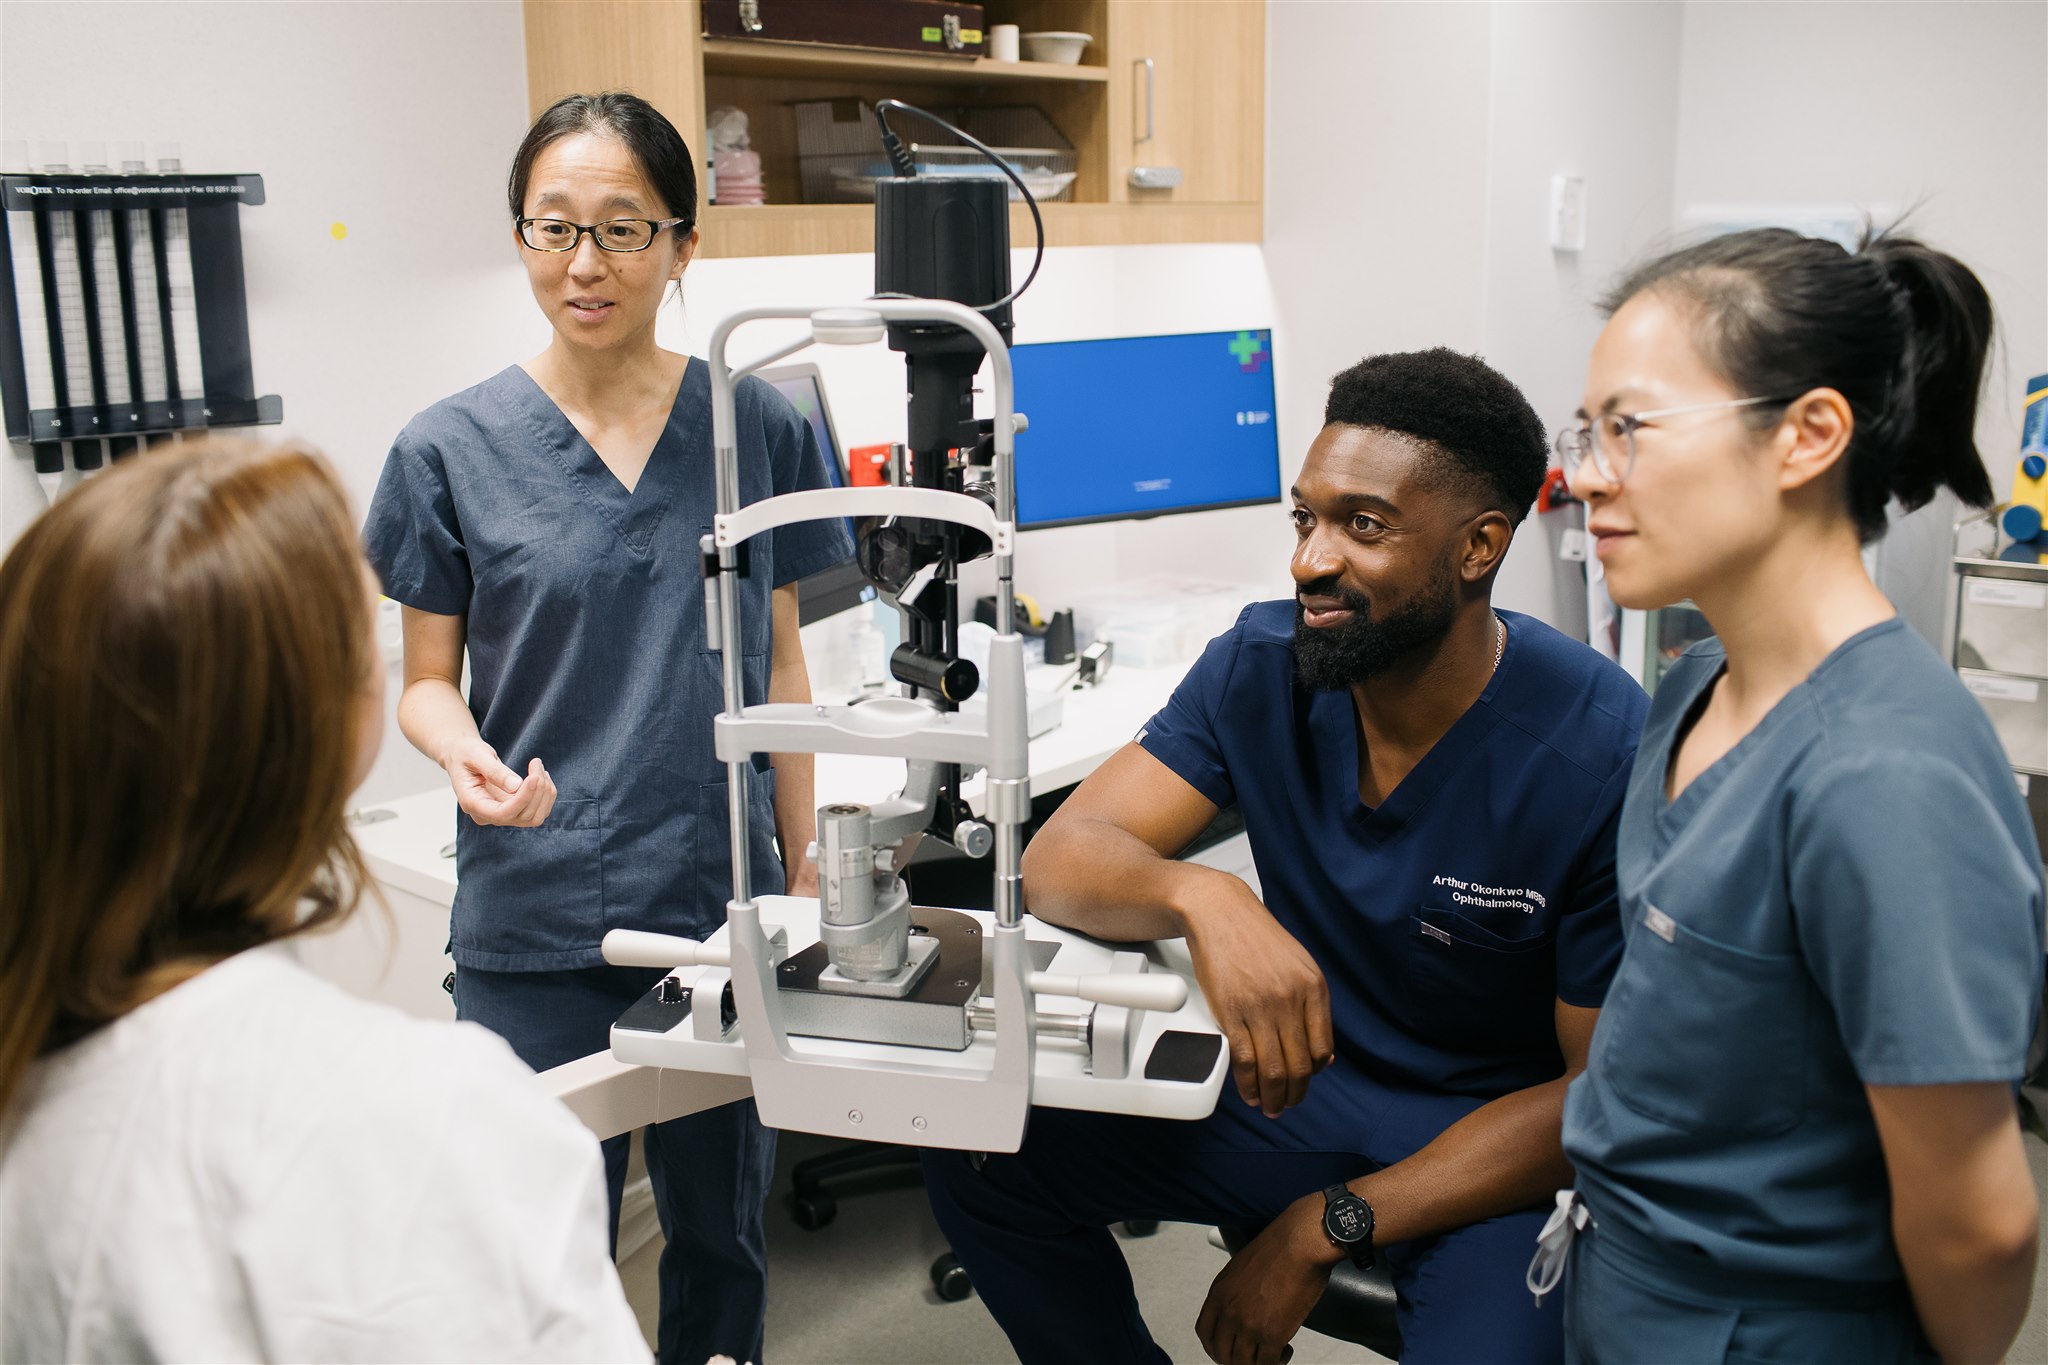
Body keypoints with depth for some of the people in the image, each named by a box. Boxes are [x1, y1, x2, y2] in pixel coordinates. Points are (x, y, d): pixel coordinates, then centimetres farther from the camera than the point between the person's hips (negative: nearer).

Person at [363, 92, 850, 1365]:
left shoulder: (759, 427, 0)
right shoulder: (454, 448, -3)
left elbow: (780, 663, 7)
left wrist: (804, 867, 5)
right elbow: (427, 679, 4)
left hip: (722, 899, 1)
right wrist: (465, 754, -18)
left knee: (721, 1229, 14)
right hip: (533, 922, -1)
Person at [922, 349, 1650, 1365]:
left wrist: (1323, 1230, -23)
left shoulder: (1603, 754, -22)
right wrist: (1201, 899, -38)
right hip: (1299, 1077, 5)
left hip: (1502, 1139, -4)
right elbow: (1058, 859, -14)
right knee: (979, 1144, -11)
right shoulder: (1262, 664, -8)